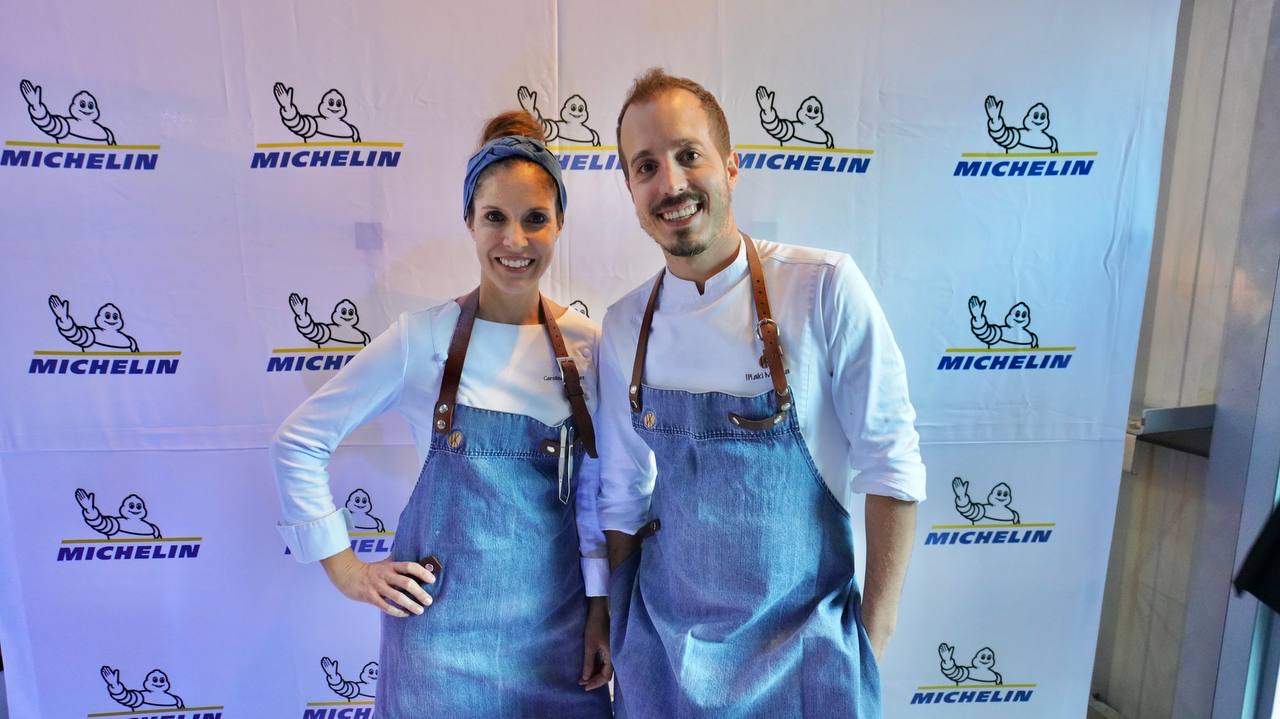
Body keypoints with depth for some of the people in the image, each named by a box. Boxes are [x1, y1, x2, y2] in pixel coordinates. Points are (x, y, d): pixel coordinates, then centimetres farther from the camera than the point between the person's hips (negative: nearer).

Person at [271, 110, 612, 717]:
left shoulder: (587, 346, -5)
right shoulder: (421, 338, -10)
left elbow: (594, 491, 2)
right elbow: (299, 442, -2)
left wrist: (601, 607, 2)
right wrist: (344, 569, -2)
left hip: (554, 620, 2)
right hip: (440, 616, -1)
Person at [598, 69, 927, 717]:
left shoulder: (824, 287, -16)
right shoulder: (625, 325, -5)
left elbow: (892, 462, -11)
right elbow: (622, 493, 3)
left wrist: (876, 628, -8)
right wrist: (612, 627, 7)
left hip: (803, 638, -2)